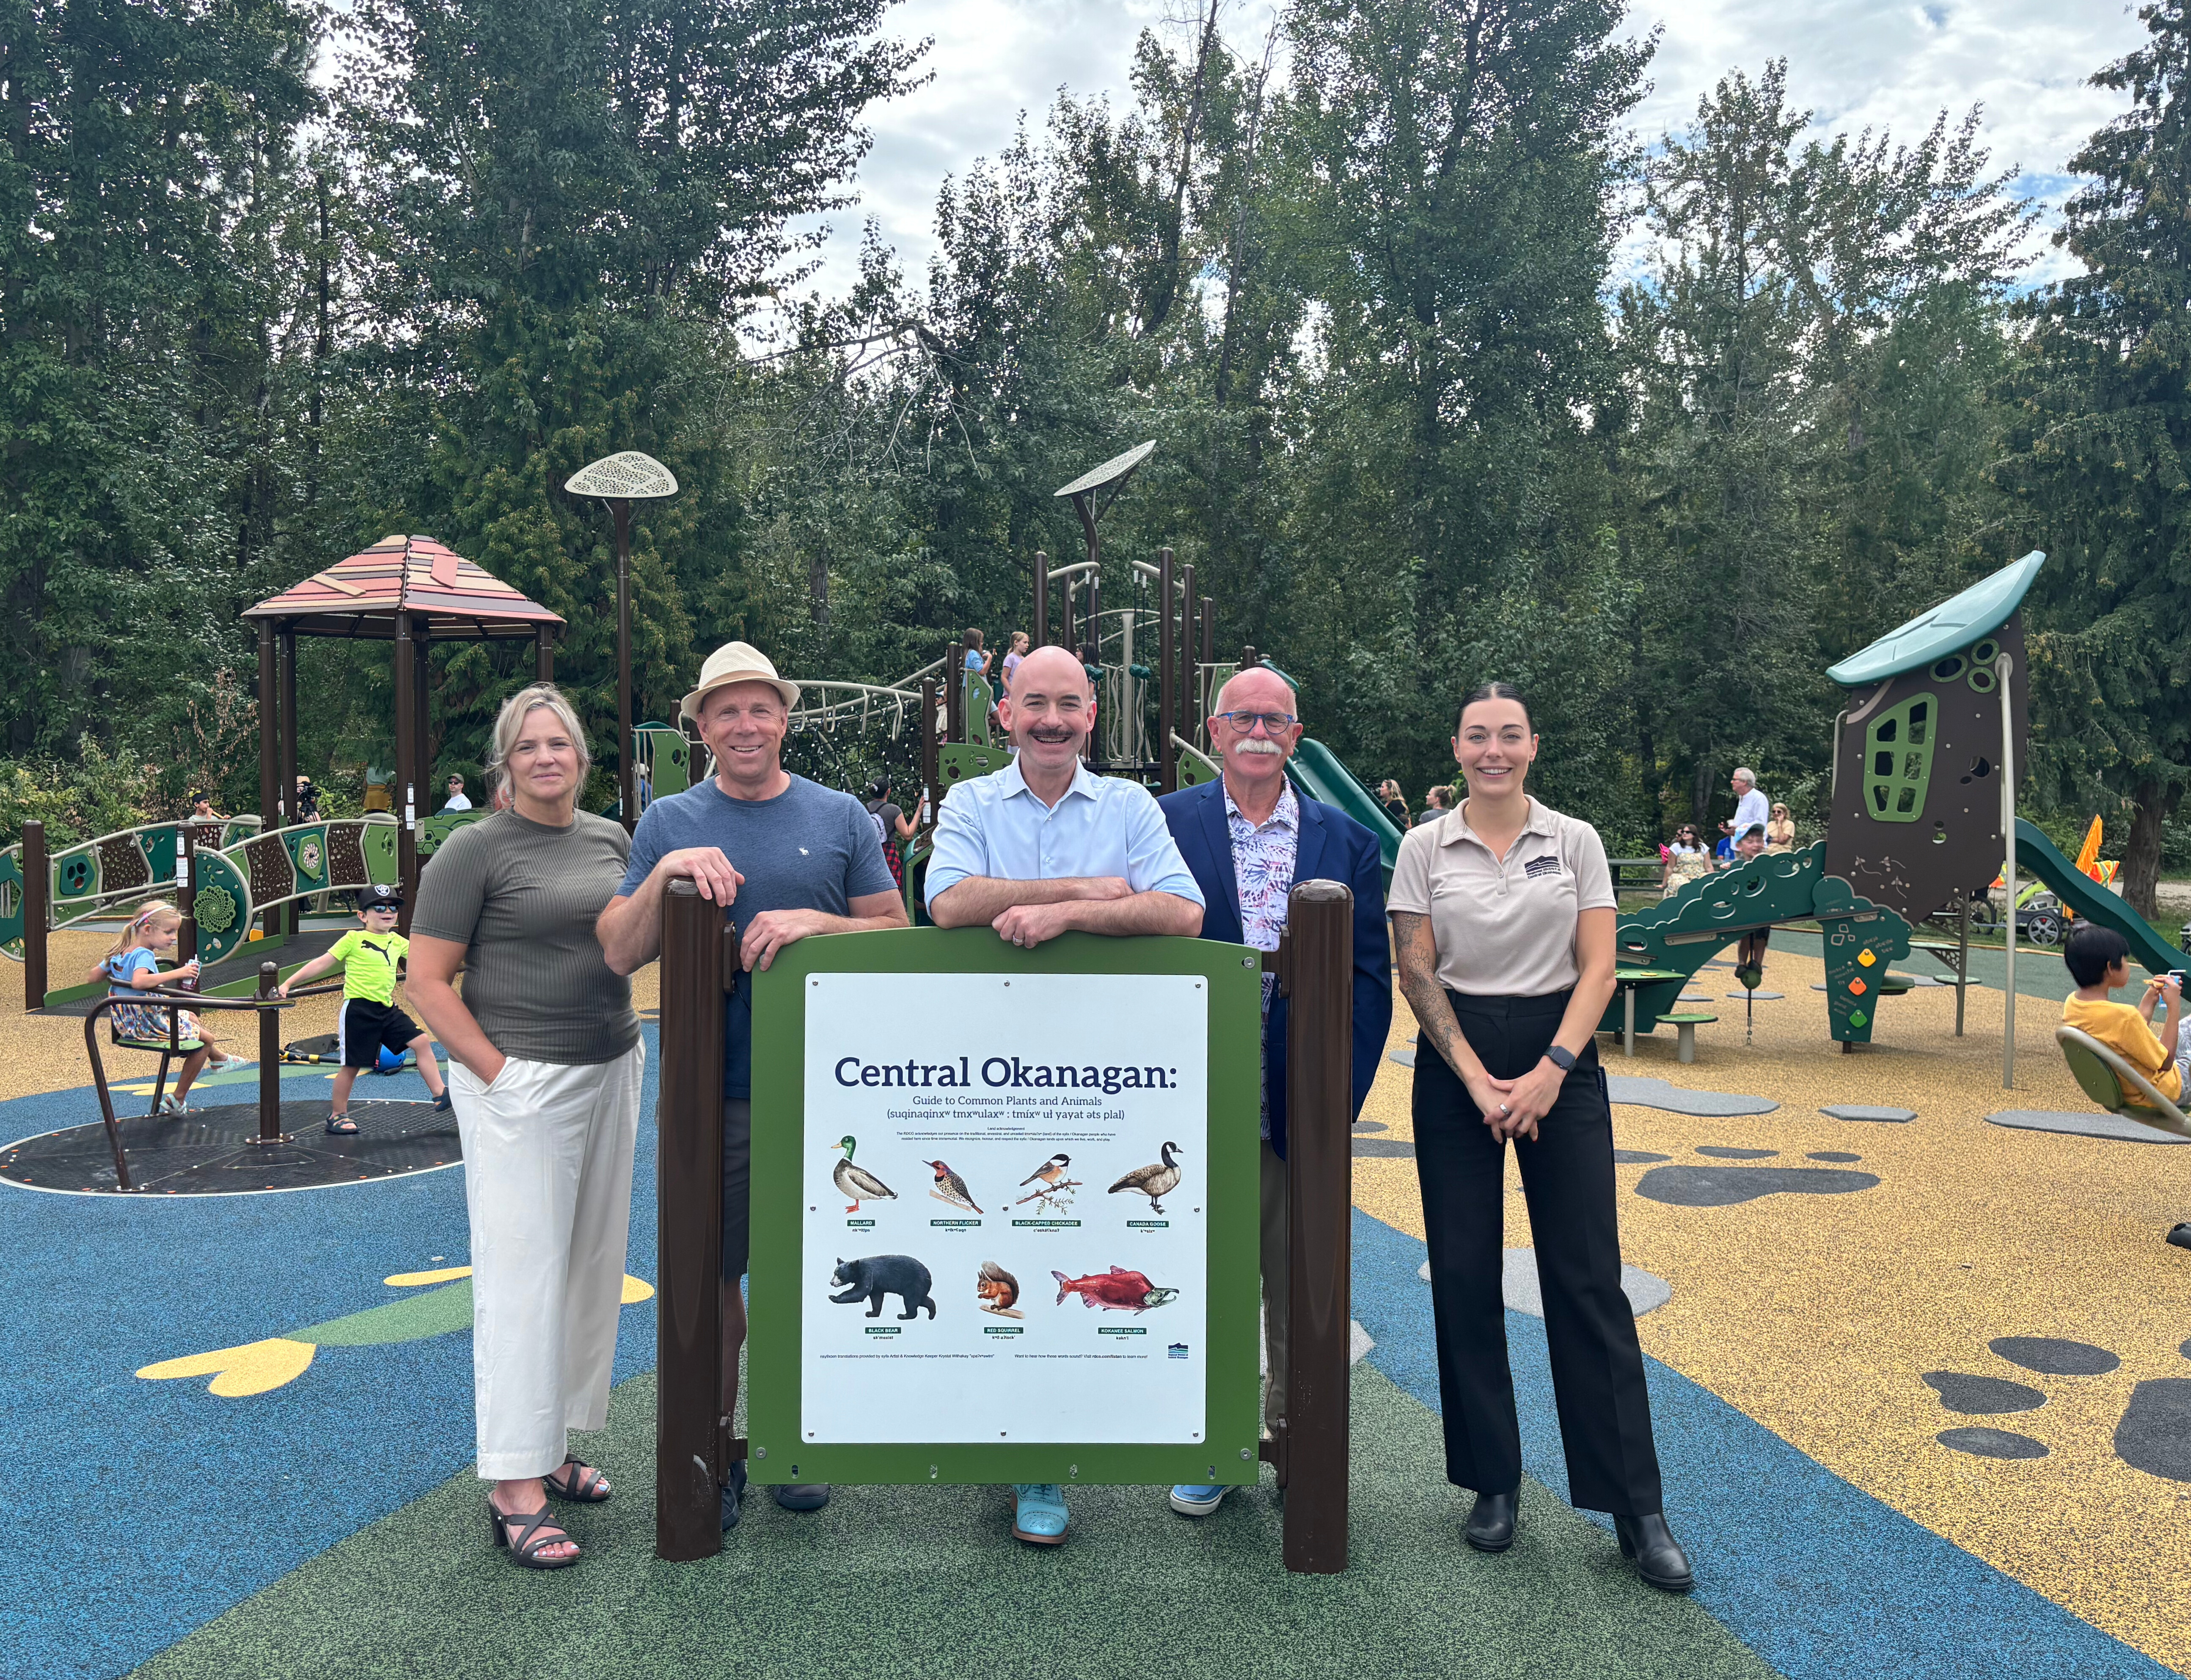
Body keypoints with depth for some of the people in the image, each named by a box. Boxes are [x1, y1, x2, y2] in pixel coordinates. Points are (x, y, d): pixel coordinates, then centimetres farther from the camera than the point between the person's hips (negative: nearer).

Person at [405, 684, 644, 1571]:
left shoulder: (611, 839, 10)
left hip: (612, 1071, 7)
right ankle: (514, 1487, 3)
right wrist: (498, 1071, -14)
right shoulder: (477, 850, -7)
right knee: (522, 1272, -4)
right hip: (521, 1082, -6)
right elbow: (427, 980, -9)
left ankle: (555, 1443, 26)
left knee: (592, 1265, 12)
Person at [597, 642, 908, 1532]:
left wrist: (813, 923, -14)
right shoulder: (668, 823, 5)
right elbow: (620, 954, 1)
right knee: (711, 1275, 8)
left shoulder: (840, 817, 4)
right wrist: (665, 875, -15)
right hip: (708, 1090, 0)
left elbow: (895, 934, 3)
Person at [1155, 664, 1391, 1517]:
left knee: (1303, 1288, 13)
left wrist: (1338, 1091, -6)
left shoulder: (1345, 839, 5)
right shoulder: (1166, 823, 0)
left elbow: (1371, 976, 3)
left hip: (1303, 1104, 2)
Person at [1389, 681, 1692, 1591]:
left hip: (1561, 1058, 0)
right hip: (1455, 1060, 1)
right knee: (1465, 1278, 4)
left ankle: (1637, 1509, 8)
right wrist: (1477, 1080, -10)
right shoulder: (1424, 848, 2)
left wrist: (1551, 1071, -14)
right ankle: (1493, 1485, 19)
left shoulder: (1576, 841, 2)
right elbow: (1416, 974, -1)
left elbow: (1597, 969, -2)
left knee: (1588, 1279, -1)